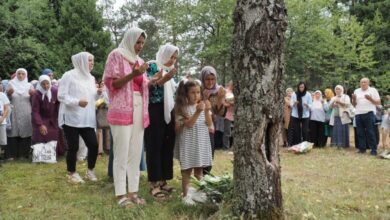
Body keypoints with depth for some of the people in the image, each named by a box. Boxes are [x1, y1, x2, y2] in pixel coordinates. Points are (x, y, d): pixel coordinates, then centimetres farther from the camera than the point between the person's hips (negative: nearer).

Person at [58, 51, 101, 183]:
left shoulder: (90, 78, 15)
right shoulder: (69, 75, -6)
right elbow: (61, 96, -12)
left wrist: (98, 93, -2)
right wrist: (77, 102, -25)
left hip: (87, 119, 6)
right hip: (71, 118, -6)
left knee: (93, 144, -1)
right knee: (73, 147, -2)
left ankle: (90, 171, 19)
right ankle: (71, 174, 14)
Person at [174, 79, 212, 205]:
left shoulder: (203, 106, 5)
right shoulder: (183, 108, -9)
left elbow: (209, 123, -3)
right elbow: (188, 124, -19)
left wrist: (207, 111, -18)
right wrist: (198, 112, -28)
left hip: (201, 142, 5)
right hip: (188, 143, -4)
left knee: (199, 171, 14)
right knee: (187, 171, 2)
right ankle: (186, 195, 10)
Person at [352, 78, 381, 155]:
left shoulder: (373, 90, 4)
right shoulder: (356, 91, 14)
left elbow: (378, 102, 0)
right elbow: (354, 104, 14)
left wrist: (370, 99, -16)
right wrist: (354, 99, -7)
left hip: (369, 114, -4)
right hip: (358, 114, 4)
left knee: (370, 132, -4)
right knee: (360, 133, 6)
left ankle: (373, 150, 0)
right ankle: (362, 148, 14)